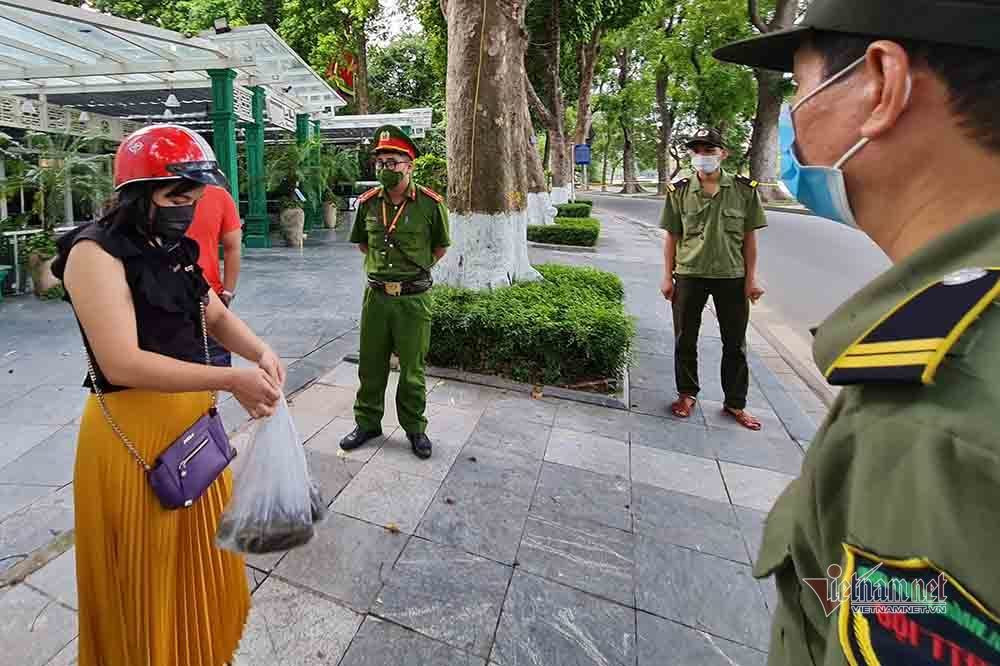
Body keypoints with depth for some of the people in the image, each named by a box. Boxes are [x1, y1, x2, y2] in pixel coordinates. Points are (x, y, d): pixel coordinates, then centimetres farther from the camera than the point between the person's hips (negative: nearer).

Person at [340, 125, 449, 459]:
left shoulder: (430, 203, -8)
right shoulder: (368, 202, 4)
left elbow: (441, 246, 7)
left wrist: (416, 269, 6)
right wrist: (378, 266, 13)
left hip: (414, 298, -3)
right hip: (376, 295, 4)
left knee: (412, 368, 8)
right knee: (370, 364, 13)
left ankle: (414, 427, 26)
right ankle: (367, 422, 32)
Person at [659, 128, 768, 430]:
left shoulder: (744, 189, -1)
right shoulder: (679, 191, 0)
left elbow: (749, 238, 2)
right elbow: (672, 237, 2)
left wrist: (751, 278, -2)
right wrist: (668, 277, -1)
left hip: (732, 276, 0)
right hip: (689, 275, 0)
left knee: (735, 343, 9)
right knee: (685, 340, 9)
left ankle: (735, 403, 24)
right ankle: (687, 394, 27)